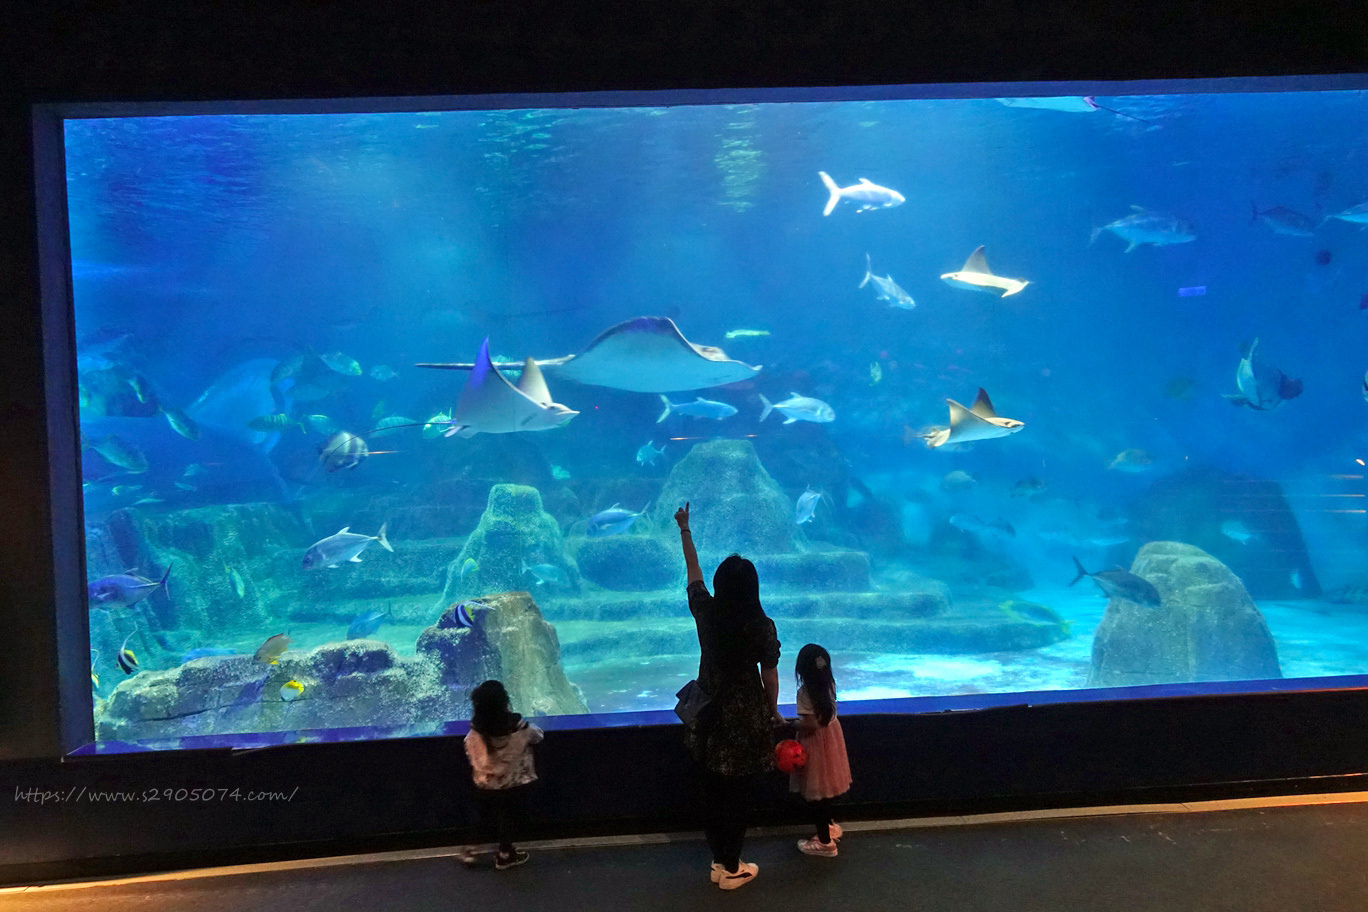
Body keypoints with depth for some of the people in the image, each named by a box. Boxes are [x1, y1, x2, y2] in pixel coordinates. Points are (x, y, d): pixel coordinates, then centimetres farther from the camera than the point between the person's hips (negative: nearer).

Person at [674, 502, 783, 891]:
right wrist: (773, 712, 9)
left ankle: (718, 862, 29)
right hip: (747, 718, -3)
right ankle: (732, 868, 19)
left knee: (713, 791, 16)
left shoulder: (706, 612, -9)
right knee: (738, 794, 8)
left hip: (711, 716, 4)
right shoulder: (762, 625, -17)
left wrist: (685, 530, 18)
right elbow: (769, 675, -7)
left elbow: (693, 570, 6)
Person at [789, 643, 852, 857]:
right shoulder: (829, 684, -4)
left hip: (815, 743, -8)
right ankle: (828, 827, 40)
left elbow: (810, 724, -27)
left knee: (814, 794, 7)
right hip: (830, 736, 8)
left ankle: (824, 842, 18)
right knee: (823, 789, 25)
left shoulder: (805, 692, -26)